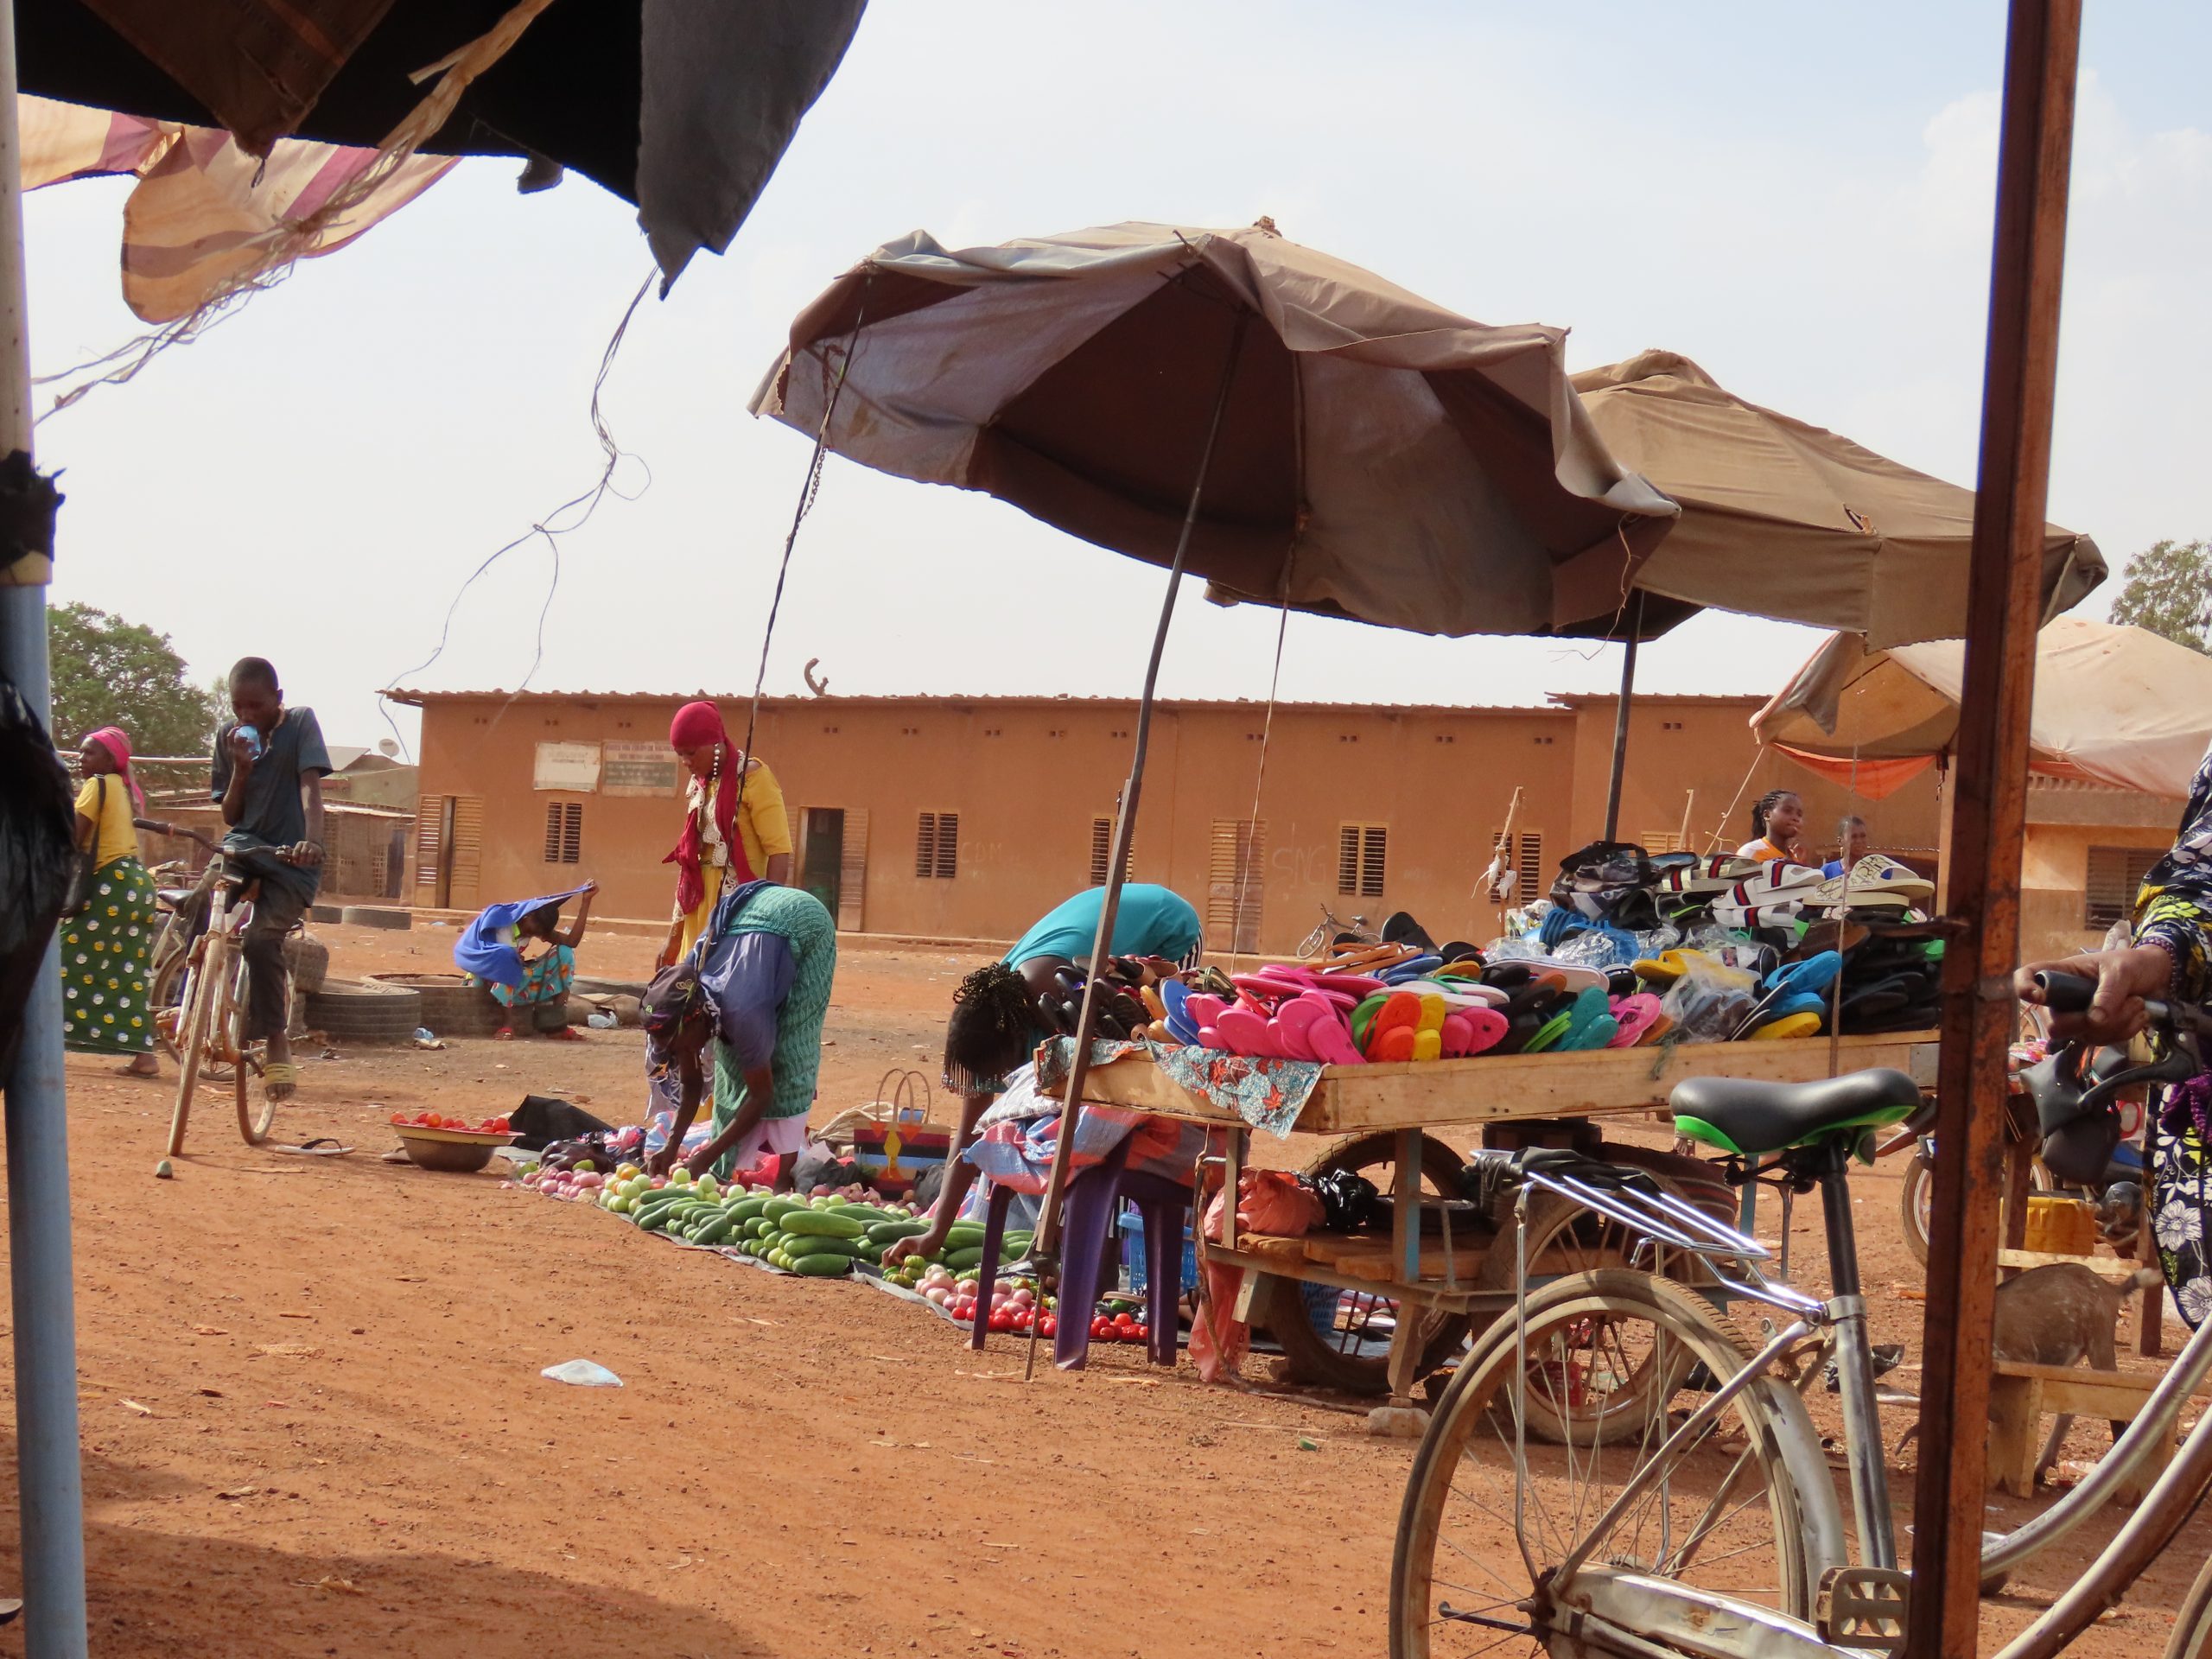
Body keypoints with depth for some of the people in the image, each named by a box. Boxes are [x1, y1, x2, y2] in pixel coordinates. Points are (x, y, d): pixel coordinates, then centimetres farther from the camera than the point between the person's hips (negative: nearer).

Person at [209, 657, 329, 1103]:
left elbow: (310, 786, -16)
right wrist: (241, 769, -10)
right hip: (246, 848, 3)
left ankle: (276, 1043, -9)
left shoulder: (300, 723, -2)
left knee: (262, 940, -24)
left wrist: (312, 840, -34)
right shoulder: (230, 737, 8)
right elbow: (230, 814, 8)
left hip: (289, 861, -3)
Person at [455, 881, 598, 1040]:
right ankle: (508, 1025, -33)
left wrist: (586, 900, -16)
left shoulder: (537, 925, -5)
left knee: (564, 952, -9)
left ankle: (557, 1023, -15)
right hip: (491, 978, -6)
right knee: (505, 955, -39)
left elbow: (572, 941, -14)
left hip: (515, 978, 6)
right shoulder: (500, 918, -22)